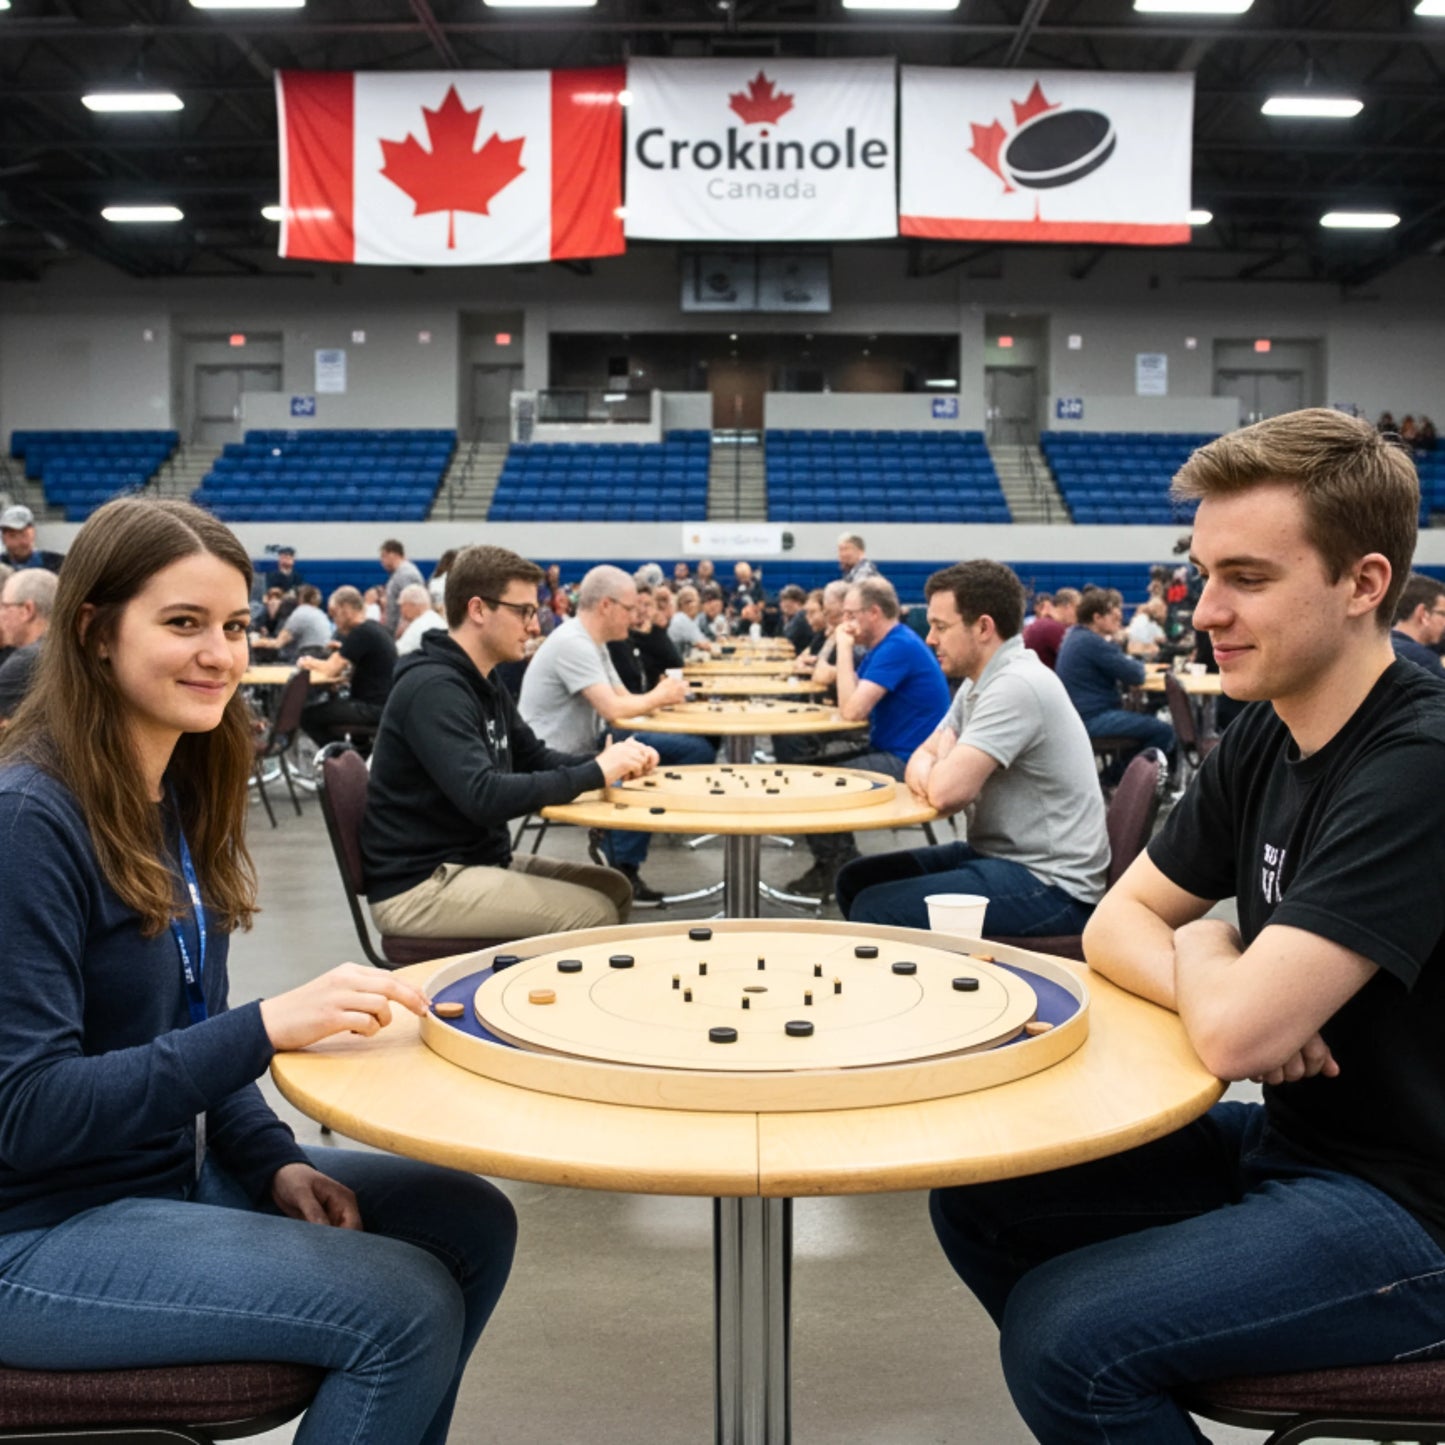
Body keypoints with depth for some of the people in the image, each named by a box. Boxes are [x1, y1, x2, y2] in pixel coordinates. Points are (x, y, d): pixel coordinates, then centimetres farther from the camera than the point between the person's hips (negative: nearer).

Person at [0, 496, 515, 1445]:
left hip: (178, 1172, 8)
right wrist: (269, 1024, -29)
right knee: (408, 1308, -19)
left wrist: (274, 1162, -3)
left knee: (472, 1224, 3)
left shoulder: (177, 795, 5)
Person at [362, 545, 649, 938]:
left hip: (478, 858, 10)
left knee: (615, 889, 5)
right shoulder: (433, 688, -21)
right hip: (421, 883, -10)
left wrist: (604, 761, -4)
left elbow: (535, 758, 17)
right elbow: (484, 797, -31)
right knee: (593, 914, -16)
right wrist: (595, 773, -25)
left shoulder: (482, 682, 10)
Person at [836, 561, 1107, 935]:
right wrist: (933, 776, -10)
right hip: (998, 854, 10)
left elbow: (948, 792, -28)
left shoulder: (1016, 685, -21)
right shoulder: (979, 682, 10)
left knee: (874, 910, -20)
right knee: (856, 879, 11)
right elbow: (921, 761, 15)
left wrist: (944, 757, -4)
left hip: (1050, 885, -10)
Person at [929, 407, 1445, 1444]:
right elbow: (1117, 924, 5)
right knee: (978, 1195, 5)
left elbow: (1235, 1031, -31)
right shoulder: (1265, 733, 1)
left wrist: (1199, 952, -8)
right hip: (1289, 1143, 8)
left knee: (1065, 1334, -21)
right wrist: (1226, 988, -16)